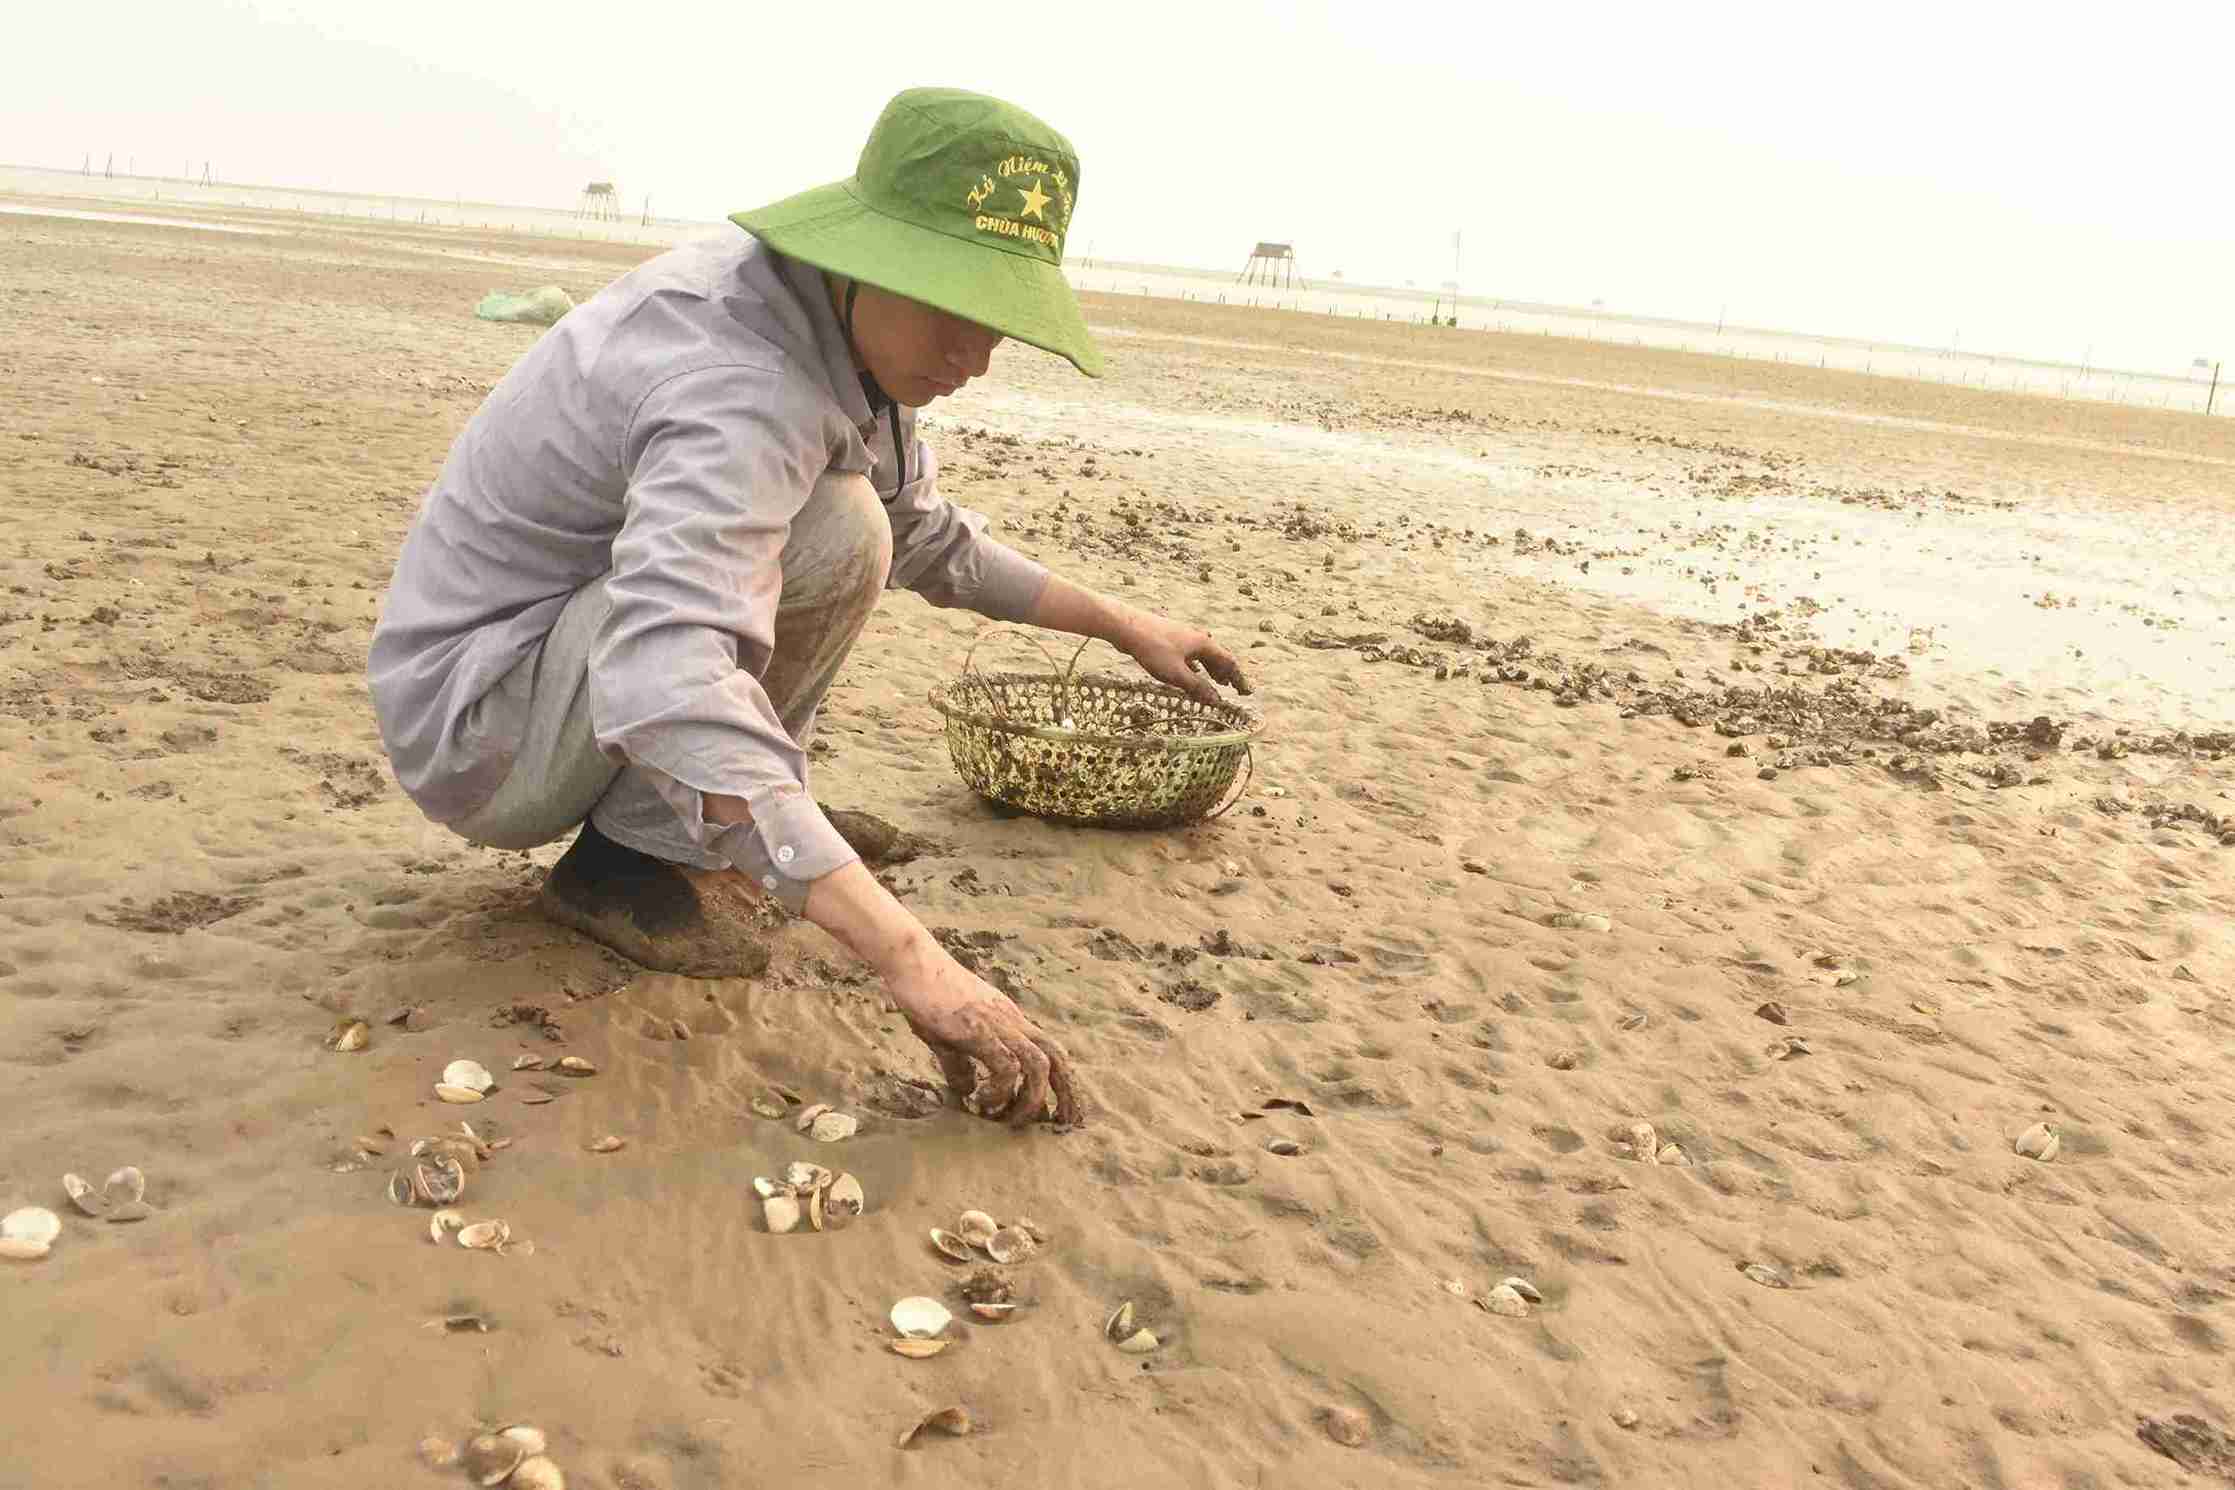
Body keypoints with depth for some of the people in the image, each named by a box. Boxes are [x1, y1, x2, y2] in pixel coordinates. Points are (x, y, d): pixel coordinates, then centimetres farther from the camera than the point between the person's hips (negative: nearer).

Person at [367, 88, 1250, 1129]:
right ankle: (636, 859, -11)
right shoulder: (742, 389, -31)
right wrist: (915, 964, -50)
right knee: (832, 534, -26)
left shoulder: (821, 315, 0)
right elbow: (662, 692, -47)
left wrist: (1122, 625, 13)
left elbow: (927, 536, 16)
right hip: (470, 725, -9)